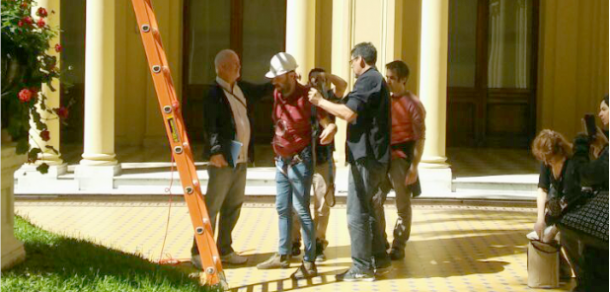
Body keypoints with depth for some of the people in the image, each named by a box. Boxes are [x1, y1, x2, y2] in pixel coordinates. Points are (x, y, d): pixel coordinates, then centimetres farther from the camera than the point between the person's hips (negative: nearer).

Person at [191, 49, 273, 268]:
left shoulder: (241, 88, 12)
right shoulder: (214, 94, -12)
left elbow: (261, 91, 30)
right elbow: (210, 127, -19)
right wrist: (215, 151, -30)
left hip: (241, 160, 8)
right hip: (223, 161, -8)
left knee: (233, 207, 14)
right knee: (212, 207, -5)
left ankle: (224, 250, 23)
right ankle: (199, 253, 2)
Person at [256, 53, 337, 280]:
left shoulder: (306, 96, -16)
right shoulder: (277, 94, 4)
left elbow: (326, 122, -20)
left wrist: (330, 129, -41)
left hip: (300, 161, -7)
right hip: (281, 160, 8)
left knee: (301, 210, -8)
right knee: (283, 208, 14)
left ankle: (309, 263, -4)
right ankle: (283, 256, 26)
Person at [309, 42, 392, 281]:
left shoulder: (368, 80, -14)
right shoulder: (377, 80, 20)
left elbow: (349, 113, -25)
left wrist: (320, 101, -14)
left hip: (365, 156, -10)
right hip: (373, 156, 10)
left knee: (357, 213, -6)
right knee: (365, 209, 17)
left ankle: (362, 268, -2)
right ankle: (379, 260, 21)